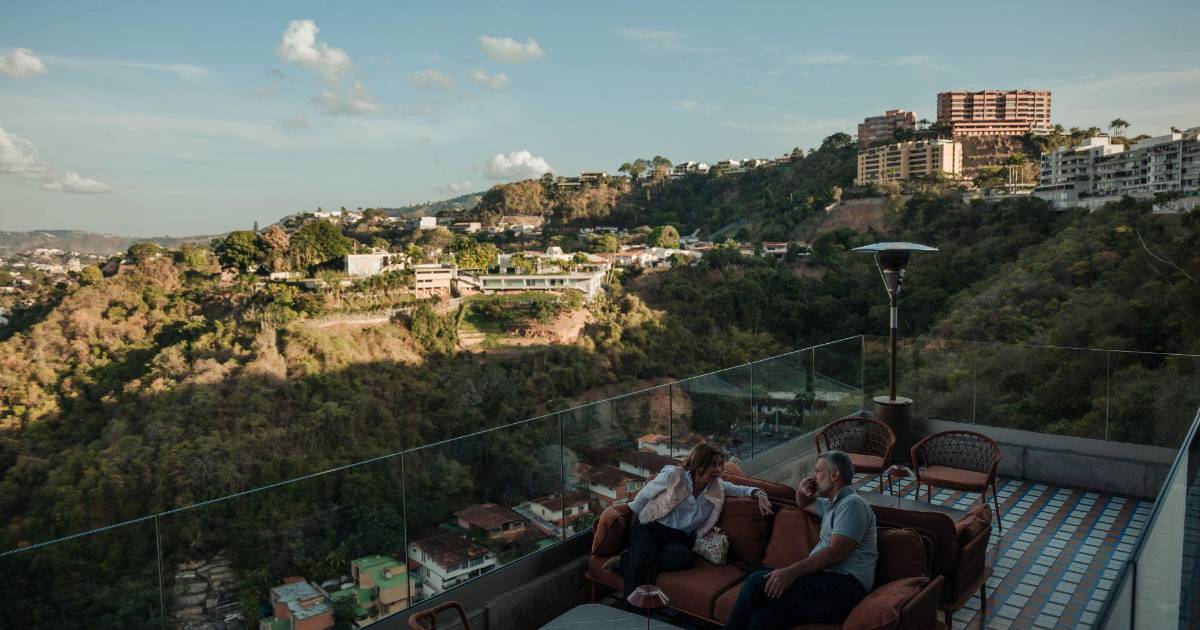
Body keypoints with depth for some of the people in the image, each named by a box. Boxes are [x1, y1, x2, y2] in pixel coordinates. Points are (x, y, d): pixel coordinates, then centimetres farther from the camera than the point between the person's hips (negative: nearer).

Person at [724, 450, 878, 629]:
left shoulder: (852, 503, -5)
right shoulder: (831, 504, 25)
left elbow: (835, 552, -16)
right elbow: (804, 504, 46)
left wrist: (792, 572, -23)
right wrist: (801, 491, 20)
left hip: (844, 587, -8)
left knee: (758, 580, -20)